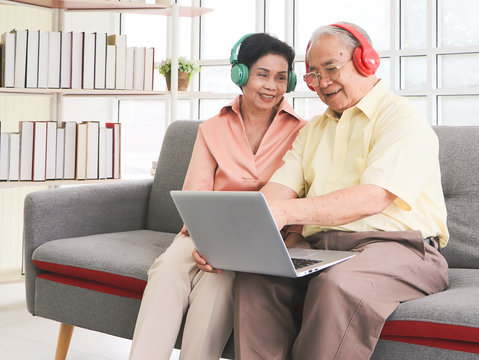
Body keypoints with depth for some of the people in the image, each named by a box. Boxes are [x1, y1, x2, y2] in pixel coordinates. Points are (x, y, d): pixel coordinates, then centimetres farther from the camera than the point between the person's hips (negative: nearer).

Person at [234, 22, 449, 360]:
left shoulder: (402, 118, -1)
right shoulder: (314, 130, 23)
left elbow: (372, 198, -17)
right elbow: (278, 190, 9)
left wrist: (287, 211, -27)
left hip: (397, 247, -5)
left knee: (338, 284, -36)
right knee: (255, 276, -22)